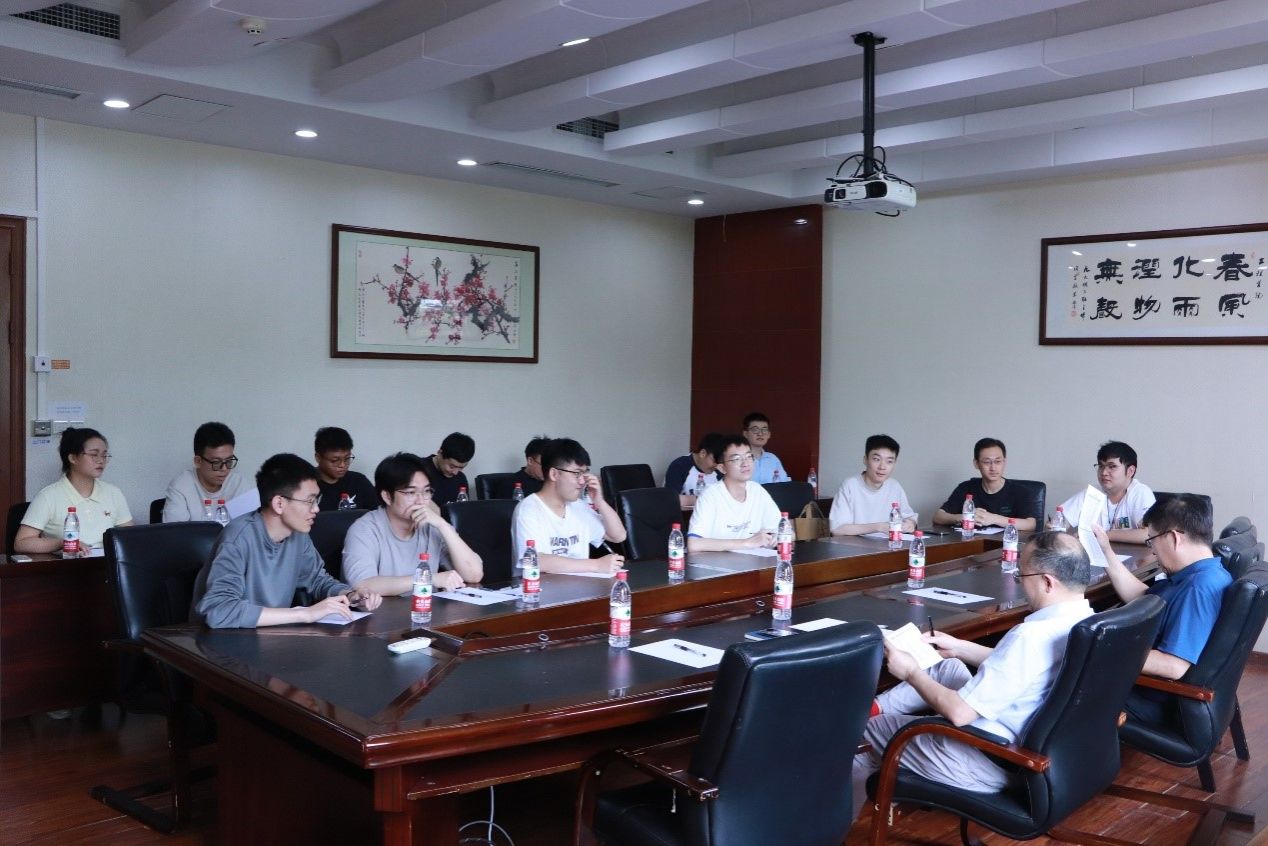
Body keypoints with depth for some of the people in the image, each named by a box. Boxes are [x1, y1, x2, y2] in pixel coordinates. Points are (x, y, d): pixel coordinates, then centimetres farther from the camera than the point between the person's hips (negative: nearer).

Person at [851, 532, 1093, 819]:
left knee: (872, 725, 13)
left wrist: (911, 672, -10)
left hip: (995, 766, -8)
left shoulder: (1033, 635, -31)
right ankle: (875, 706, 33)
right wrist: (959, 647, 17)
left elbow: (959, 713, -26)